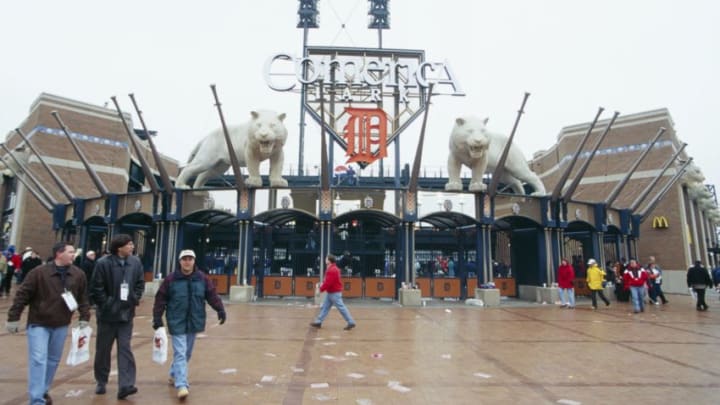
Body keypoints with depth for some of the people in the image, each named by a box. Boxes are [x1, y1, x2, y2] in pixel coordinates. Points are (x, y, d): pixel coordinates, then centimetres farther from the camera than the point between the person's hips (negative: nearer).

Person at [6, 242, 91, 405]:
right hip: (38, 324, -4)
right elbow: (22, 295, -10)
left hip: (61, 325, 4)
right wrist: (13, 318, -10)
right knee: (38, 360, -8)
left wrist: (84, 317, 0)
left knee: (53, 360, 15)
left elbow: (83, 298, 5)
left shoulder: (78, 274, -3)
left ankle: (43, 391, 33)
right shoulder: (39, 272, -14)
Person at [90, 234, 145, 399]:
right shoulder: (103, 263, -12)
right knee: (103, 349, 13)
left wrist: (135, 299, -3)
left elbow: (140, 284, 8)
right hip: (107, 313, -2)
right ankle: (101, 382, 31)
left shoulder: (135, 263, -1)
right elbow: (96, 288, -10)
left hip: (126, 313, 2)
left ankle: (125, 385, -3)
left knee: (125, 349, -2)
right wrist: (105, 304, -11)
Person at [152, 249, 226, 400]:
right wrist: (157, 317, -4)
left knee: (187, 353, 17)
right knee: (180, 353, -7)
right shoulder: (170, 279, -6)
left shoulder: (203, 278, 0)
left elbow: (212, 295, -1)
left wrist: (220, 310, -10)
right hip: (177, 323, -3)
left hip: (194, 322, 4)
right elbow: (160, 299, -2)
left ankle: (174, 375, 39)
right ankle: (181, 385, -7)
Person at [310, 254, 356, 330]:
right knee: (325, 307, 13)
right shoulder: (332, 269, 12)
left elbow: (328, 282, -24)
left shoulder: (332, 270, -22)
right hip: (331, 292, 11)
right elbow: (327, 280, 20)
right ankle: (318, 322, 18)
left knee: (341, 307, -5)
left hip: (335, 293, -11)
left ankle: (351, 322, 1)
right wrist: (322, 283, 7)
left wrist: (321, 288, -12)